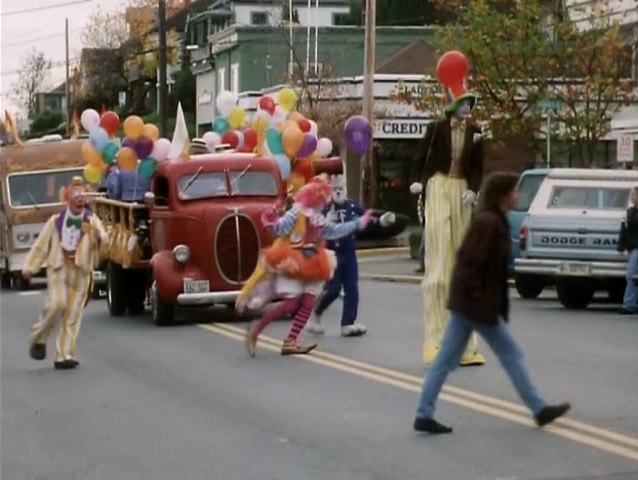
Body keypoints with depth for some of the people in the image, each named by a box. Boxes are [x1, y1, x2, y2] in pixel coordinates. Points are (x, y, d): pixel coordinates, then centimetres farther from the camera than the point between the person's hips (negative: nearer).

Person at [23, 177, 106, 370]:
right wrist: (30, 267, 6)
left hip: (80, 272, 1)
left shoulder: (92, 220, 6)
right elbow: (41, 245, 12)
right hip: (58, 268, -1)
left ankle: (64, 356, 5)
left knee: (73, 314, 0)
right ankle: (38, 338, 3)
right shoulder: (56, 221, 9)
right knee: (57, 303, -20)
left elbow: (101, 239, -13)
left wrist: (98, 235, -36)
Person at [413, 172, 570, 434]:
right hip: (477, 304, -10)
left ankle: (424, 416, 9)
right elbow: (470, 261, -23)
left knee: (446, 360, 8)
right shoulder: (488, 222, -18)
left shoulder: (493, 221, 13)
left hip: (467, 303, 10)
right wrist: (477, 297, -22)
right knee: (511, 353, 3)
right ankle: (539, 409, 13)